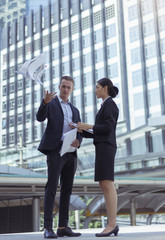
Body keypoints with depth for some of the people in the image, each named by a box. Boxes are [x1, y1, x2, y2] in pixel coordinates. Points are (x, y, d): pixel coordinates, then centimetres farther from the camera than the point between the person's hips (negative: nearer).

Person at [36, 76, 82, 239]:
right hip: (55, 150, -6)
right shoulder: (50, 103, 7)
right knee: (51, 188, -12)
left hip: (71, 152, 6)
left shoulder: (74, 110, 24)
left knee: (67, 190, 4)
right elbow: (40, 117, -14)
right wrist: (45, 102, -33)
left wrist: (78, 141, -7)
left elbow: (79, 132, 17)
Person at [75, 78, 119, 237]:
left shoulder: (109, 103, -4)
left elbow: (109, 128, -15)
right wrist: (82, 131, 14)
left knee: (107, 184, -15)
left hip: (106, 147, -10)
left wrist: (88, 126, -10)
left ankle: (112, 224, -17)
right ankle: (112, 225, -1)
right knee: (104, 185, 2)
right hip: (103, 148, 10)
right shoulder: (107, 107, 26)